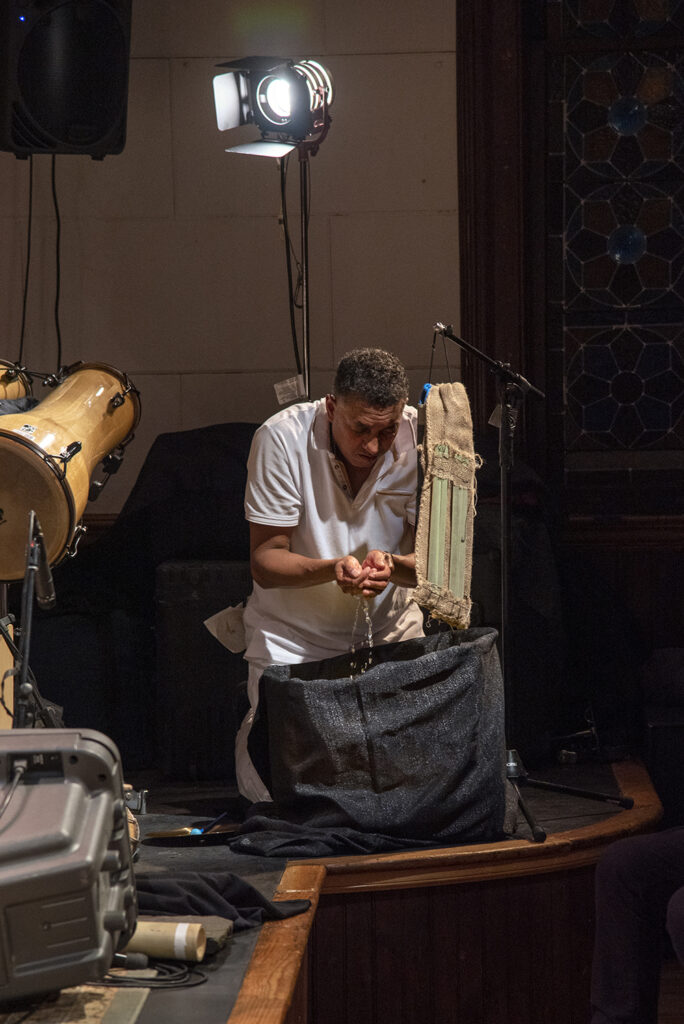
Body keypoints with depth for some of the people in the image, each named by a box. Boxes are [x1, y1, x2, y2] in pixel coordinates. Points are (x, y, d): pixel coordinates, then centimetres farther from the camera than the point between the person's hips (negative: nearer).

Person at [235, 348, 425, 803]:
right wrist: (333, 568, -38)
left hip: (391, 628, 2)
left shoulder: (421, 439, -16)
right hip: (294, 633, -1)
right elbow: (265, 562, -18)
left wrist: (390, 564, -35)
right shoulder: (282, 437, -21)